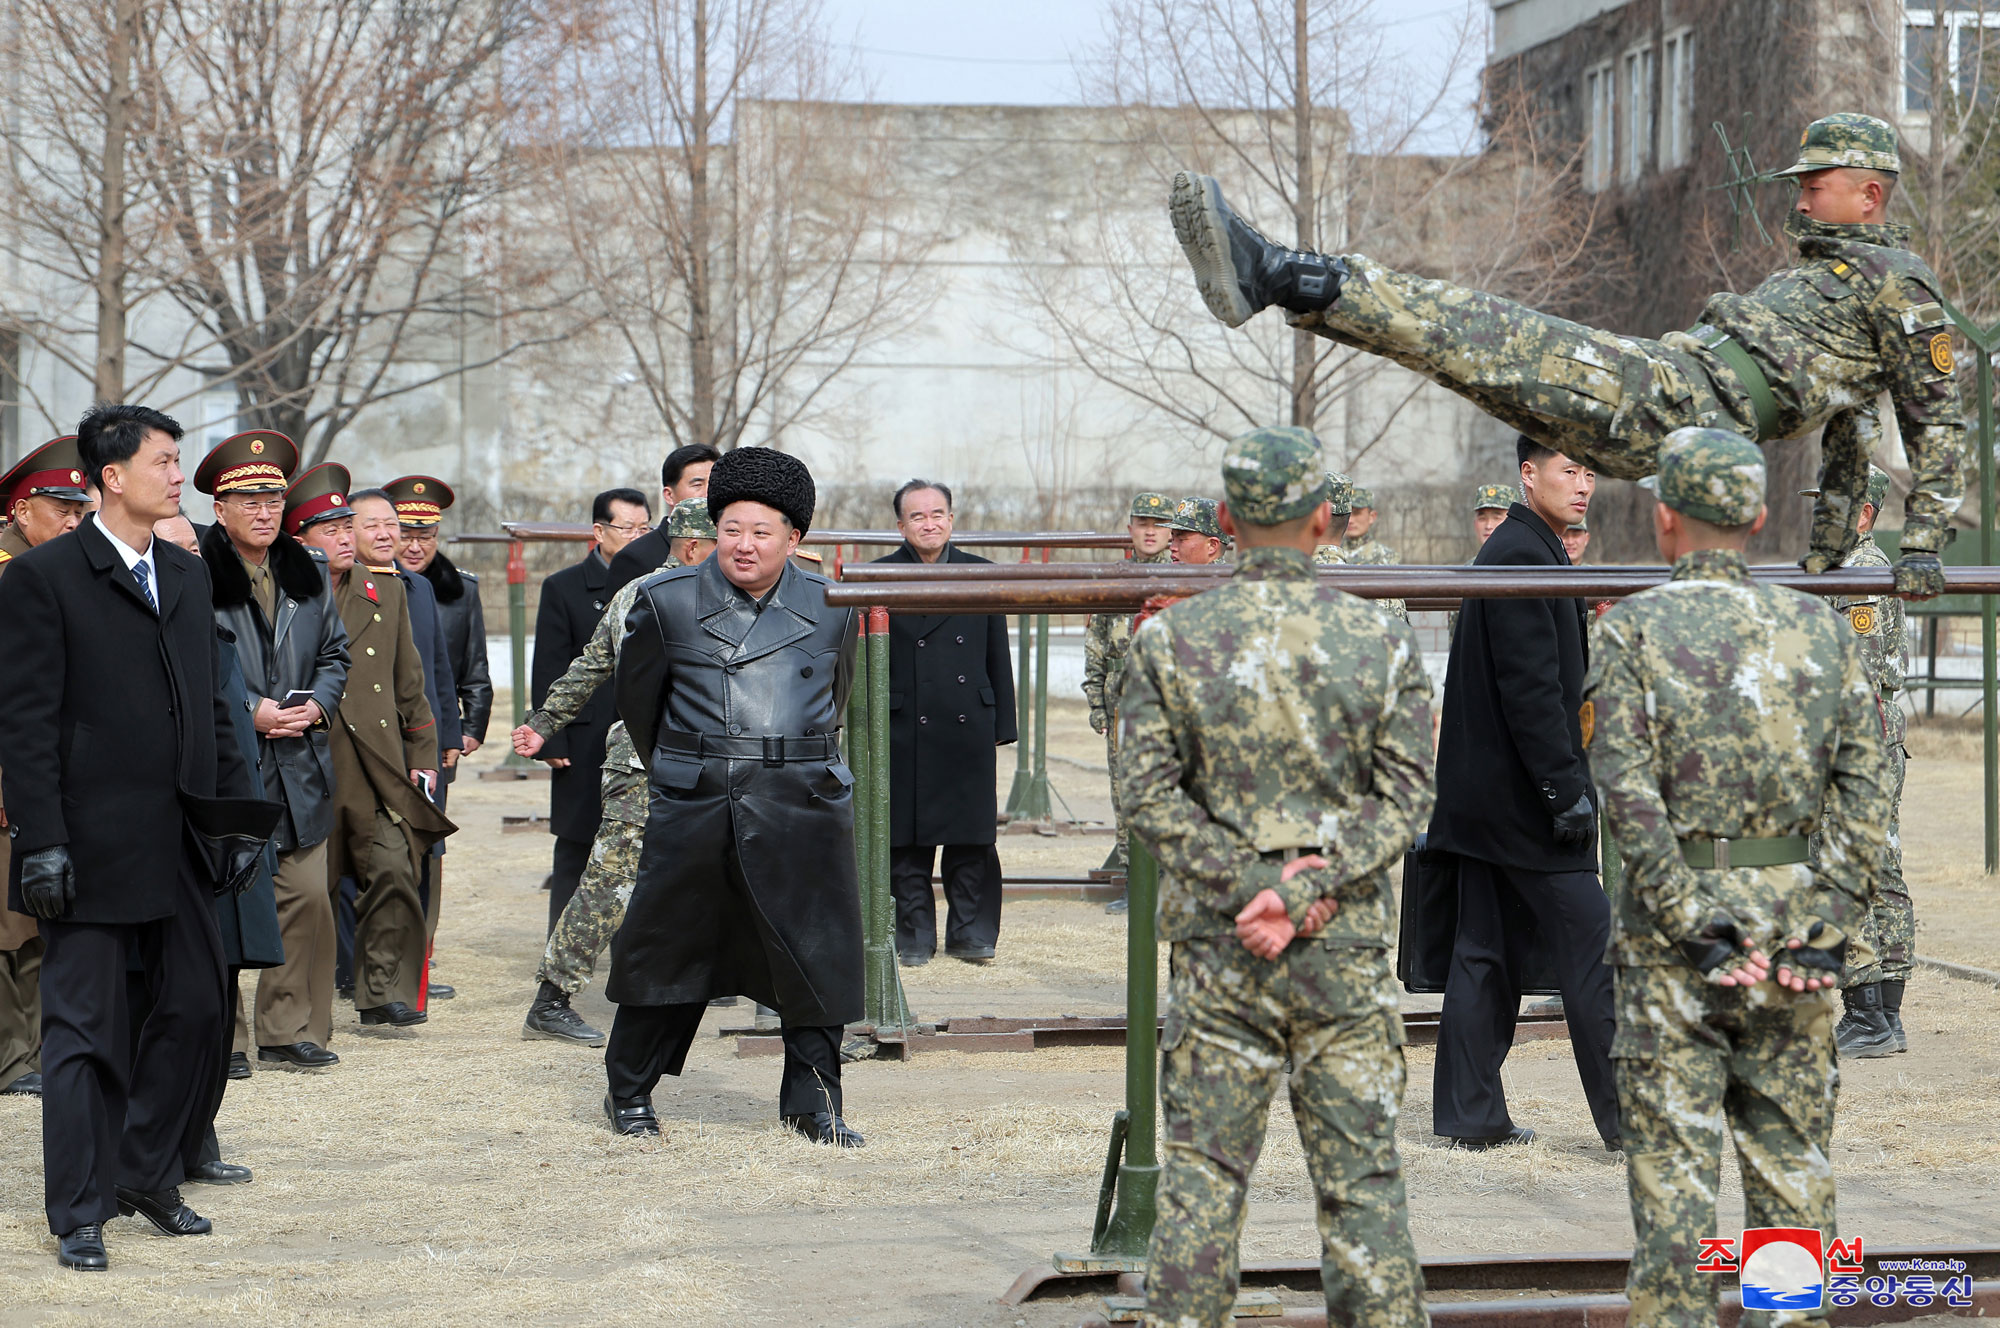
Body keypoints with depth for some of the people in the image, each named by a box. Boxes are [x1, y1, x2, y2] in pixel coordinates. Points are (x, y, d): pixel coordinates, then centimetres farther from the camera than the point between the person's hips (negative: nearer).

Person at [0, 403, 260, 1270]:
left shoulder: (187, 576, 13)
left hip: (181, 842, 6)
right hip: (91, 845, -6)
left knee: (198, 1010, 8)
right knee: (83, 1030, 1)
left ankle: (150, 1175, 25)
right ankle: (80, 1213, 9)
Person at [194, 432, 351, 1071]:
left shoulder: (307, 571, 12)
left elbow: (336, 652, 19)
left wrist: (317, 705, 0)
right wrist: (250, 712, -15)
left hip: (298, 766, 5)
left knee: (307, 897, 3)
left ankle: (289, 1030, 14)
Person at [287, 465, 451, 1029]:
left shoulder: (385, 591, 13)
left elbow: (409, 682, 17)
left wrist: (423, 755, 14)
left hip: (377, 766, 3)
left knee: (392, 871, -12)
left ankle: (385, 991, -6)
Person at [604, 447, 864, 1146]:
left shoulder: (831, 608, 5)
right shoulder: (667, 601, 1)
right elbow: (637, 701, 13)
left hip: (803, 807, 1)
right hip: (693, 807, -1)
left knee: (815, 954, 3)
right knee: (667, 949, 6)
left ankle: (813, 1102, 15)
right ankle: (628, 1094, 22)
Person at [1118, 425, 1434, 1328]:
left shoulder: (1168, 641, -2)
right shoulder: (1382, 641, 0)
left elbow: (1151, 794, -7)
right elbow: (1402, 797, -5)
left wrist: (1242, 887, -8)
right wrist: (1301, 890, -10)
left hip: (1216, 949, 0)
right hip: (1346, 949, 0)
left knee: (1202, 1182, 5)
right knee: (1362, 1178, 6)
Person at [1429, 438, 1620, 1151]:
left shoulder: (1515, 551, 17)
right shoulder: (1522, 556, -16)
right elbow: (1530, 687, -21)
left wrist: (1568, 779, 21)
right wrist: (1567, 789, -21)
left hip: (1487, 793, 10)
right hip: (1524, 797, -10)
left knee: (1487, 955, 10)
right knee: (1592, 951, -6)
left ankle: (1471, 1114, 13)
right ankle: (1628, 1118, -2)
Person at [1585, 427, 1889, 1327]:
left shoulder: (1634, 630, -5)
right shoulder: (1820, 628, 5)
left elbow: (1629, 794, -13)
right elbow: (1864, 789, -1)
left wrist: (1695, 923, -12)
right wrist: (1825, 927, -3)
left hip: (1673, 927, -3)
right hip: (1794, 914, 3)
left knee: (1673, 1160, 2)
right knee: (1792, 1152, 10)